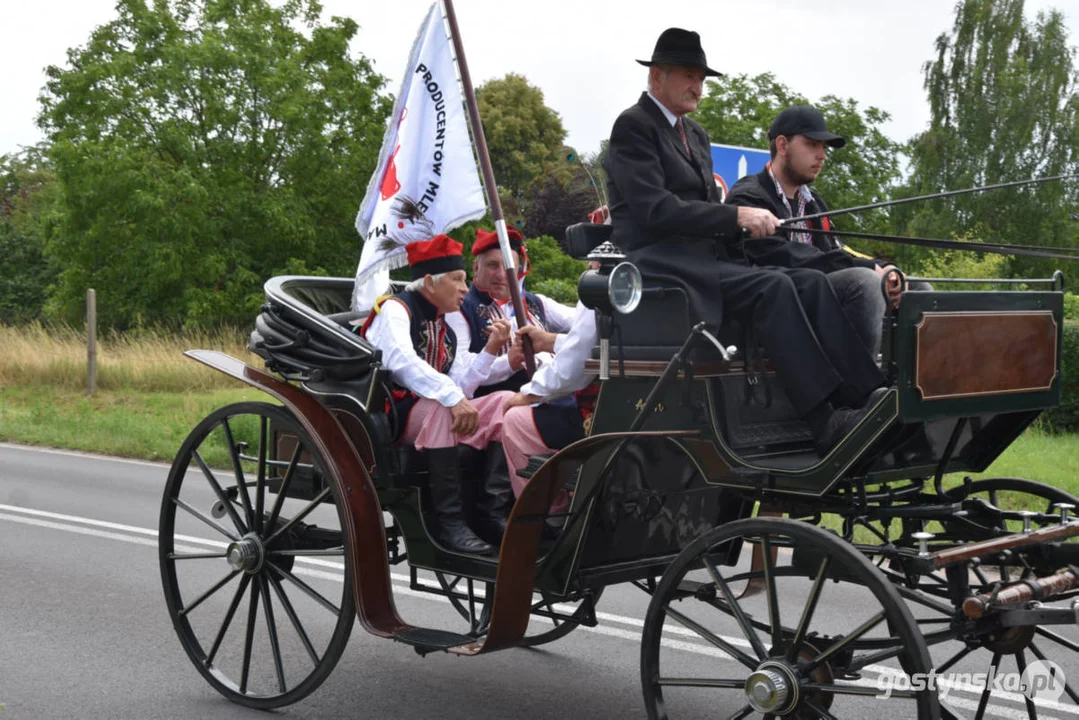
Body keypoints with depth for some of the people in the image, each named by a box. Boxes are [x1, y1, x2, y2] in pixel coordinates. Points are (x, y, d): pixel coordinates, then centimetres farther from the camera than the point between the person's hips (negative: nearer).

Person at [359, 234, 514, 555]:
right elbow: (401, 362, -28)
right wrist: (452, 397, -37)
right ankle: (449, 522, -34)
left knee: (504, 401, -9)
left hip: (435, 417, 8)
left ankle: (492, 512, -20)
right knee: (440, 407, -37)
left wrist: (490, 349, -3)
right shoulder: (395, 309, -6)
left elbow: (460, 388, 6)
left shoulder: (447, 330, 18)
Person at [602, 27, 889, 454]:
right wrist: (736, 217, -19)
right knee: (773, 289, -29)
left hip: (705, 259, 8)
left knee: (811, 282, -14)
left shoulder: (695, 135, 23)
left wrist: (745, 225, 0)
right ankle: (826, 424, -34)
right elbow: (654, 210, -17)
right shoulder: (633, 126, -4)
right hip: (660, 265, -8)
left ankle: (865, 394, -27)